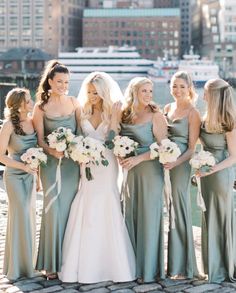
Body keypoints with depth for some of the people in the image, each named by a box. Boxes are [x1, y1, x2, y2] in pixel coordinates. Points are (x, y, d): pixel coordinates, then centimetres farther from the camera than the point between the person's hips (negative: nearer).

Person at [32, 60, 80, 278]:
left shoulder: (74, 103, 7)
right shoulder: (41, 107, -1)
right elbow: (40, 139, -3)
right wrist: (52, 151, -21)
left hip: (73, 162, 3)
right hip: (52, 163, -3)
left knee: (71, 209, 8)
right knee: (54, 209, -2)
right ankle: (53, 262, 8)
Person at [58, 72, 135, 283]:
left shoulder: (111, 112, 0)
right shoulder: (83, 113, 7)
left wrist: (113, 115, -17)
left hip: (106, 167, -2)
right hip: (87, 167, 2)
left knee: (106, 216, 1)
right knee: (85, 217, 2)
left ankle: (109, 264, 11)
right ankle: (85, 266, 10)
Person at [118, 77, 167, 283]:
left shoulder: (156, 116, -6)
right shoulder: (125, 115, 8)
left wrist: (138, 159, -16)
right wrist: (121, 156, 0)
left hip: (150, 171, -5)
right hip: (129, 171, 5)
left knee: (148, 217, 1)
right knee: (130, 216, 8)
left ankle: (149, 269, 12)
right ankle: (132, 265, 19)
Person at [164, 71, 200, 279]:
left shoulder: (193, 113, -5)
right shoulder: (167, 108, 13)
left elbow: (192, 147, -8)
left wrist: (175, 162, -22)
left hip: (180, 166, -6)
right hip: (164, 163, 6)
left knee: (179, 211, -1)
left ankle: (183, 267, 10)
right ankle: (170, 262, 18)